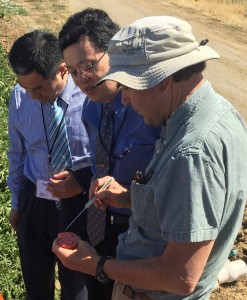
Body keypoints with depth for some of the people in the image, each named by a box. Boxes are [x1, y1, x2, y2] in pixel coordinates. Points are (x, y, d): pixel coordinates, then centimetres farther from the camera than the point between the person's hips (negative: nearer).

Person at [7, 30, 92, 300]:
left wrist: (84, 180, -24)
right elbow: (17, 153, 4)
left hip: (79, 203, -3)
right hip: (33, 200, 3)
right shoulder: (19, 96, -11)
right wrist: (17, 202, 12)